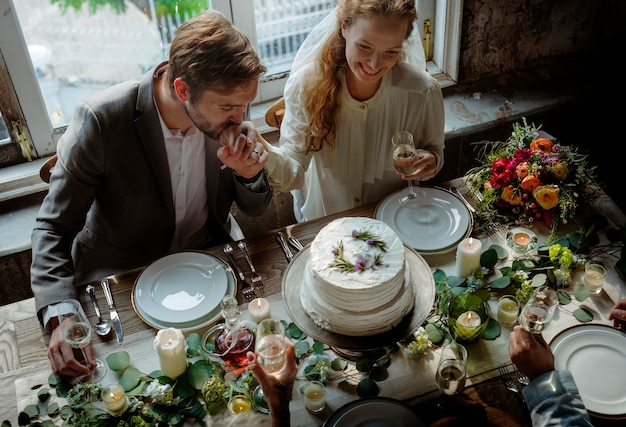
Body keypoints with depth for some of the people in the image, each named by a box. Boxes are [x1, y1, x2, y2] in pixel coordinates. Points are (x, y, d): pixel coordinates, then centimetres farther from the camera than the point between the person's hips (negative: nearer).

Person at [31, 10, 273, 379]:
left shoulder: (230, 104, -15)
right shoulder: (100, 122, -27)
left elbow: (255, 207, -1)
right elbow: (54, 228, -17)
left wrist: (250, 175, -26)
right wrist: (59, 318, -33)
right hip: (122, 276, -2)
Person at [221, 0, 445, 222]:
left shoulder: (424, 92, -15)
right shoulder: (307, 85, -17)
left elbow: (435, 150, 4)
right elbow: (292, 175, -18)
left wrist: (430, 161, -19)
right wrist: (263, 151, -39)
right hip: (322, 224, -1)